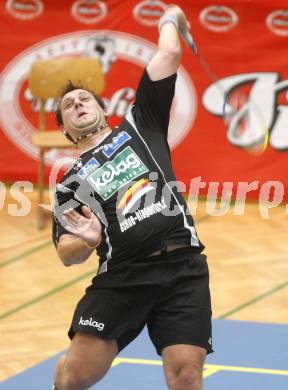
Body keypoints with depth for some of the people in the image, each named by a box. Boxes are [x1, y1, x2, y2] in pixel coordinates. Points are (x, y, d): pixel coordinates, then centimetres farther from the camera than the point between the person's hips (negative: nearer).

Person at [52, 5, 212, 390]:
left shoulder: (138, 125, 18)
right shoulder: (70, 183, 17)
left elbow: (168, 55, 15)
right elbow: (66, 254, 9)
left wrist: (170, 20, 32)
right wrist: (86, 242, -12)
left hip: (183, 270, 0)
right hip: (121, 278, 1)